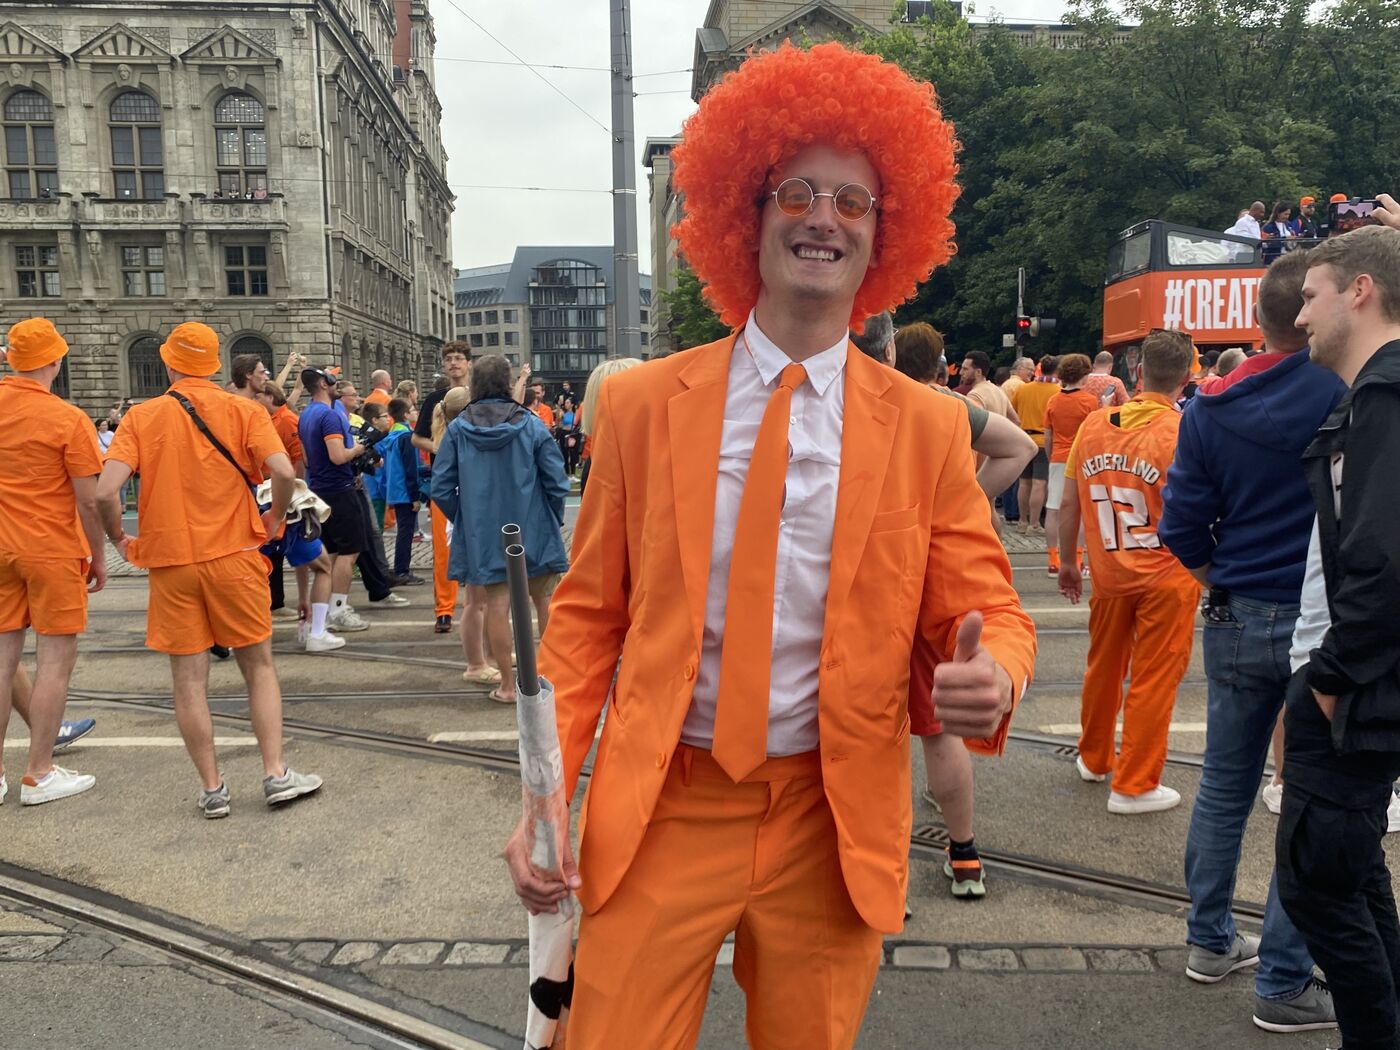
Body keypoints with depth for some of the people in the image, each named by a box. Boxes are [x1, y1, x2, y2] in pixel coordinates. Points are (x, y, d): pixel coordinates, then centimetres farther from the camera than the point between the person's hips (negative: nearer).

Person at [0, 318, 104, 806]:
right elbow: (89, 501, -13)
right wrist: (99, 556, -2)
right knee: (55, 660, 2)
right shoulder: (68, 419, -14)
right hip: (54, 551, -6)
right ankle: (40, 775, 7)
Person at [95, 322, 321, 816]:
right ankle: (276, 774, 10)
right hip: (234, 554, 0)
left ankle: (212, 788, 15)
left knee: (189, 679, 8)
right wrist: (274, 518, 1)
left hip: (170, 560, 0)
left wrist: (118, 539, 5)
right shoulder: (243, 411, -2)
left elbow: (105, 492, -12)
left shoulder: (142, 417, -1)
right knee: (259, 666, 12)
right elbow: (284, 472, -16)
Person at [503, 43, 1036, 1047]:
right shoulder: (642, 402, -2)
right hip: (658, 812, 0)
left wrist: (993, 678, -22)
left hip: (834, 825, 1)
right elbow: (587, 613, 1)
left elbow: (988, 610, 1)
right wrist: (544, 790, -8)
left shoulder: (927, 426, -2)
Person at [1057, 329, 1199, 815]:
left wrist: (1067, 563, 13)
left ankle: (1094, 758, 38)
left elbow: (1068, 506, 2)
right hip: (1166, 576, -4)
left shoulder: (1093, 424, -3)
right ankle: (1134, 785, 14)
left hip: (1109, 574, 5)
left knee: (1104, 667, 20)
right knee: (1153, 678, 6)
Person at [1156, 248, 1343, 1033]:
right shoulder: (1352, 393, -13)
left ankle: (1211, 940, 31)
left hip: (1237, 622, 4)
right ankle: (1284, 982, 16)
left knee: (1225, 786, 17)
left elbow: (1183, 527, -3)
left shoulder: (1210, 409, -3)